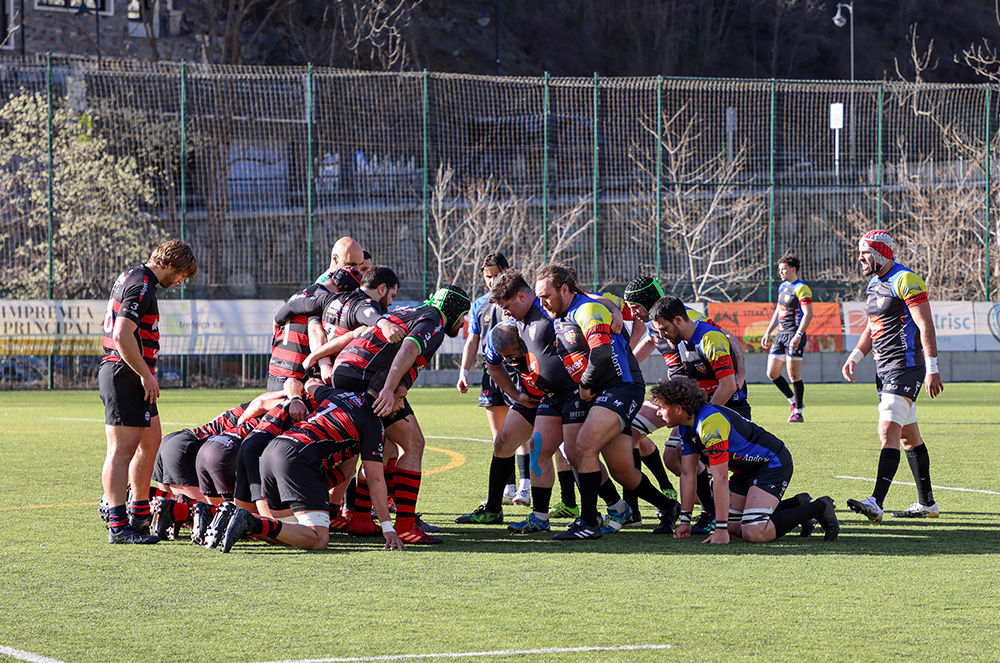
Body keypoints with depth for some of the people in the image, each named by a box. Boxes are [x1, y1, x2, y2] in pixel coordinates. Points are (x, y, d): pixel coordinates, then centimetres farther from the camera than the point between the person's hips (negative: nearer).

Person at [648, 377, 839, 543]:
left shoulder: (711, 424, -30)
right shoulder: (687, 427, 1)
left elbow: (720, 479, -31)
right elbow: (687, 474, 8)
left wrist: (721, 530, -30)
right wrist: (685, 520, 6)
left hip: (773, 464, -10)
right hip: (746, 471, 10)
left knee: (753, 533, -23)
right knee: (732, 527, 9)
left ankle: (819, 508, -6)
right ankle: (798, 504, 21)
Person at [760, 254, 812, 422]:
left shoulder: (801, 289, -10)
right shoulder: (782, 287, 17)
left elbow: (808, 314, -18)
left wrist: (798, 335, -26)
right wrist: (768, 332, 22)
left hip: (794, 334, -9)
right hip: (780, 334, 9)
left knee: (794, 375, -7)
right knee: (772, 374, 6)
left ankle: (797, 412, 1)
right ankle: (794, 401, 22)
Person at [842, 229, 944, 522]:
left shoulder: (905, 281, -14)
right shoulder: (875, 284, 15)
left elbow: (926, 327, -17)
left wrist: (932, 369, -21)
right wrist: (855, 356, 12)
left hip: (905, 366, -10)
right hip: (885, 368, 10)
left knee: (889, 432, -19)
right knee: (909, 437, 14)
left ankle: (876, 503, -29)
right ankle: (926, 504, 22)